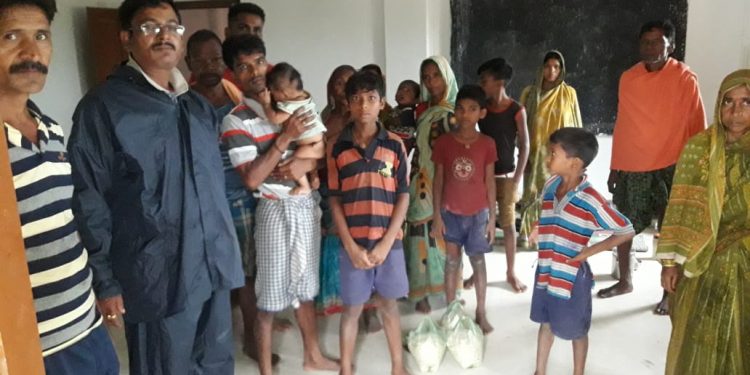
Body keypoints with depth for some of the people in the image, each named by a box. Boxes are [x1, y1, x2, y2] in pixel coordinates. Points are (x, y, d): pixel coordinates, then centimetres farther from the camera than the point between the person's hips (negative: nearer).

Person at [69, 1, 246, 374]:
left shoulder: (199, 105, 12)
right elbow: (88, 202, -11)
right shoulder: (101, 107, -10)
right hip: (158, 276, -6)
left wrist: (224, 249, 15)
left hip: (214, 267, 6)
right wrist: (104, 280, -11)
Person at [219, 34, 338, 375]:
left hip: (307, 205, 6)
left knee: (305, 285, 19)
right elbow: (251, 179, -20)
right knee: (270, 295, 4)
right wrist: (285, 138, -22)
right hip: (275, 210, -5)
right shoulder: (236, 120, -11)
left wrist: (306, 164, -13)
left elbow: (322, 151, 8)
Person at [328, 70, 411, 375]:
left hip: (388, 241, 0)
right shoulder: (337, 148, -2)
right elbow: (335, 202, -1)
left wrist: (385, 244, -9)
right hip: (353, 243, 0)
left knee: (389, 305, 14)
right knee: (352, 308, 11)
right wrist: (351, 246, -8)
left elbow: (403, 198, -2)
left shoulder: (394, 145, -2)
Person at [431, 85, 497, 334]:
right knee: (452, 261, 9)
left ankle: (481, 313, 23)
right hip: (450, 212, 0)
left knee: (478, 260, 10)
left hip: (478, 213, 0)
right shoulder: (443, 142, -4)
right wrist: (437, 215, -4)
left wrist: (492, 217, -1)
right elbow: (438, 180, -1)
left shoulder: (487, 144, -3)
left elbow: (490, 182, 1)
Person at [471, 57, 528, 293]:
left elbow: (524, 146, -6)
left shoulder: (516, 110, -9)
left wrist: (517, 178, -10)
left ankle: (511, 272, 21)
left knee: (508, 224, 6)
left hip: (505, 176, -3)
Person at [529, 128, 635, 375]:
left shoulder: (591, 201, -23)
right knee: (546, 324, 22)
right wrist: (545, 249, 5)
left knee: (575, 331, 15)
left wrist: (589, 251, -16)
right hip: (545, 271, 6)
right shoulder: (550, 185, -4)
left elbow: (627, 231, -16)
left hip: (571, 276, -6)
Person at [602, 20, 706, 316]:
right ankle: (624, 281, 31)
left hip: (669, 168, -4)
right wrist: (615, 166, 10)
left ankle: (670, 293, 19)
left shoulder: (684, 78, -7)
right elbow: (621, 125, 9)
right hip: (631, 168, 4)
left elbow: (697, 126, -4)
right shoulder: (628, 78, 4)